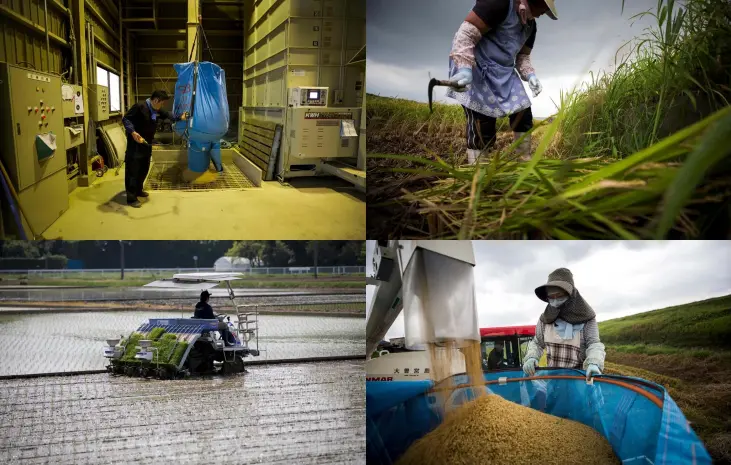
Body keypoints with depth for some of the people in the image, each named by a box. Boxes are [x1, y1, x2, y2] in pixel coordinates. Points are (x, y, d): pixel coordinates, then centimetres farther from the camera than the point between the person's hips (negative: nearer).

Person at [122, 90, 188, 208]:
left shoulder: (157, 111, 8)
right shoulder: (140, 106, -18)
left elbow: (167, 115, 28)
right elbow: (125, 119, -20)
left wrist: (180, 118, 18)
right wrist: (132, 132, -33)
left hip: (147, 144, 9)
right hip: (135, 144, -9)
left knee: (144, 169, 20)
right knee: (133, 170, -5)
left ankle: (138, 190, 38)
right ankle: (131, 198, -2)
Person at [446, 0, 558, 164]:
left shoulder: (530, 25, 11)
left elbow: (523, 56, 22)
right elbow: (466, 33, -24)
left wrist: (530, 75, 0)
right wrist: (464, 68, -37)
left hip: (504, 73, 9)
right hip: (477, 70, -9)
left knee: (523, 115, 7)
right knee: (482, 124, -14)